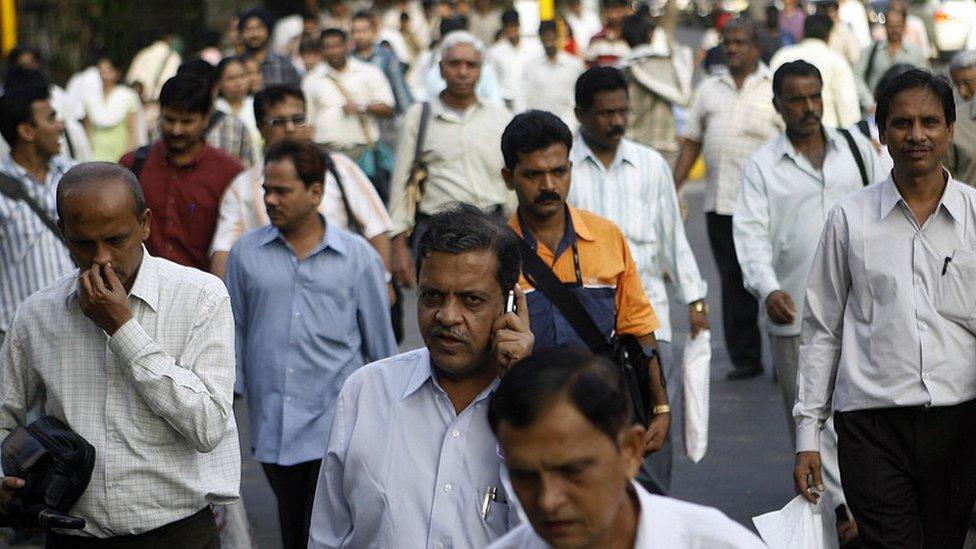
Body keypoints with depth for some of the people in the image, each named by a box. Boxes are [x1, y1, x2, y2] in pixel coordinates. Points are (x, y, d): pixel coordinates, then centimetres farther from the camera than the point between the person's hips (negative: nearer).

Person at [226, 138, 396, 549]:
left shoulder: (358, 257, 1)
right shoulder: (246, 253, 4)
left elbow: (380, 345, 6)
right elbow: (235, 331, 12)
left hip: (336, 427, -2)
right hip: (271, 428, 3)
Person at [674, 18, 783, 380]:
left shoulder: (777, 88, 3)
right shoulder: (709, 89, 15)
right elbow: (691, 141, 18)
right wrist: (674, 188, 10)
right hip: (720, 202, 4)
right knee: (733, 282, 5)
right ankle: (744, 358, 12)